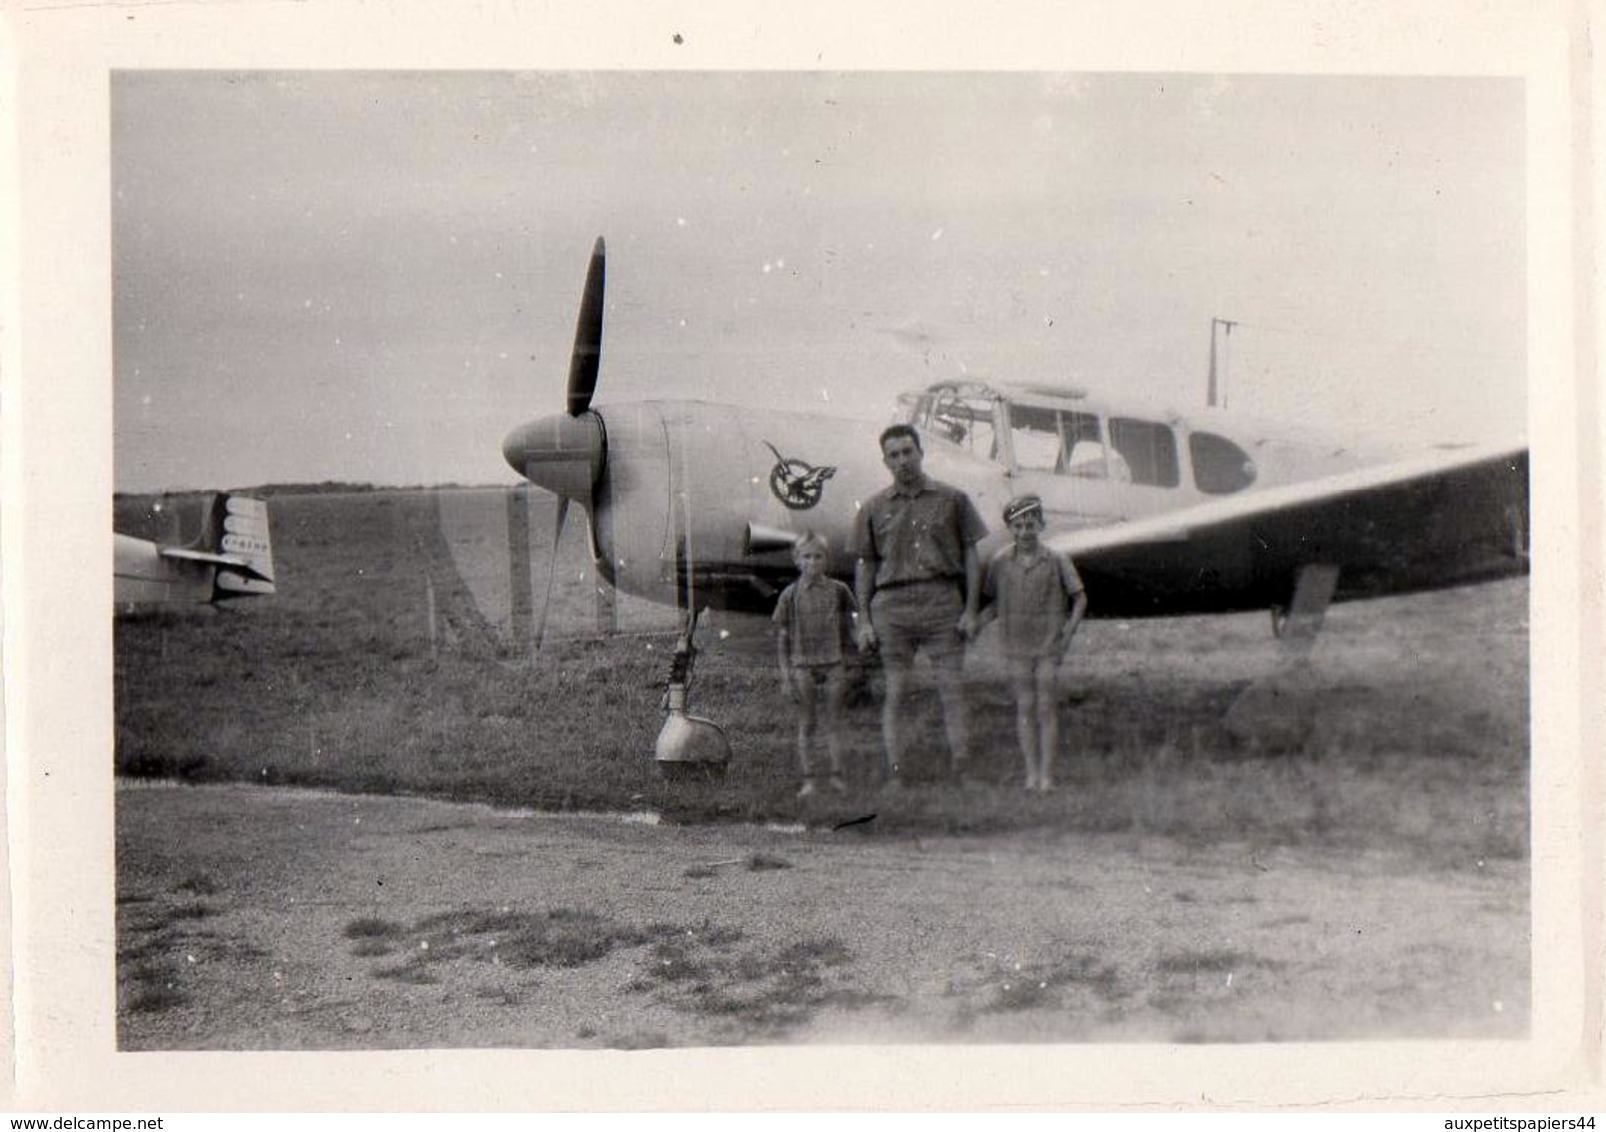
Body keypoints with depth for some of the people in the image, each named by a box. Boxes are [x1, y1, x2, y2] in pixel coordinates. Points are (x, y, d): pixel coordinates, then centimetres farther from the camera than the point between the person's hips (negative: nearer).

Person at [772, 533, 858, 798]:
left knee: (833, 721, 3)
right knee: (807, 724, 2)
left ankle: (836, 775, 6)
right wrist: (785, 674, -3)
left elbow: (852, 617, 19)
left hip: (832, 664, 1)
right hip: (802, 665, -1)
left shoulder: (838, 591, 2)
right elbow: (781, 636, 1)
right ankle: (808, 780, 4)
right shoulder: (790, 595, -1)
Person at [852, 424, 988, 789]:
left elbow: (971, 554, 8)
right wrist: (864, 620, 5)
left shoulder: (952, 499, 7)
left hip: (942, 598, -1)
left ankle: (963, 774, -2)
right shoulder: (874, 508, 10)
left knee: (953, 689, -4)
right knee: (895, 693, 1)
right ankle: (894, 777, 4)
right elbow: (865, 565, 11)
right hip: (892, 604, 1)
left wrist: (971, 609, 0)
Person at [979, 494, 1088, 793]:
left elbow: (1080, 599, 1)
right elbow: (995, 602, 12)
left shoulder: (1057, 561, -5)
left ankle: (1047, 775, 3)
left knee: (1047, 707, -2)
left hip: (1049, 645, -2)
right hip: (1017, 646, 2)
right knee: (1025, 706, 4)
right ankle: (1031, 773, 9)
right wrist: (976, 622, -3)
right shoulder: (1001, 562, 0)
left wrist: (1068, 633, -9)